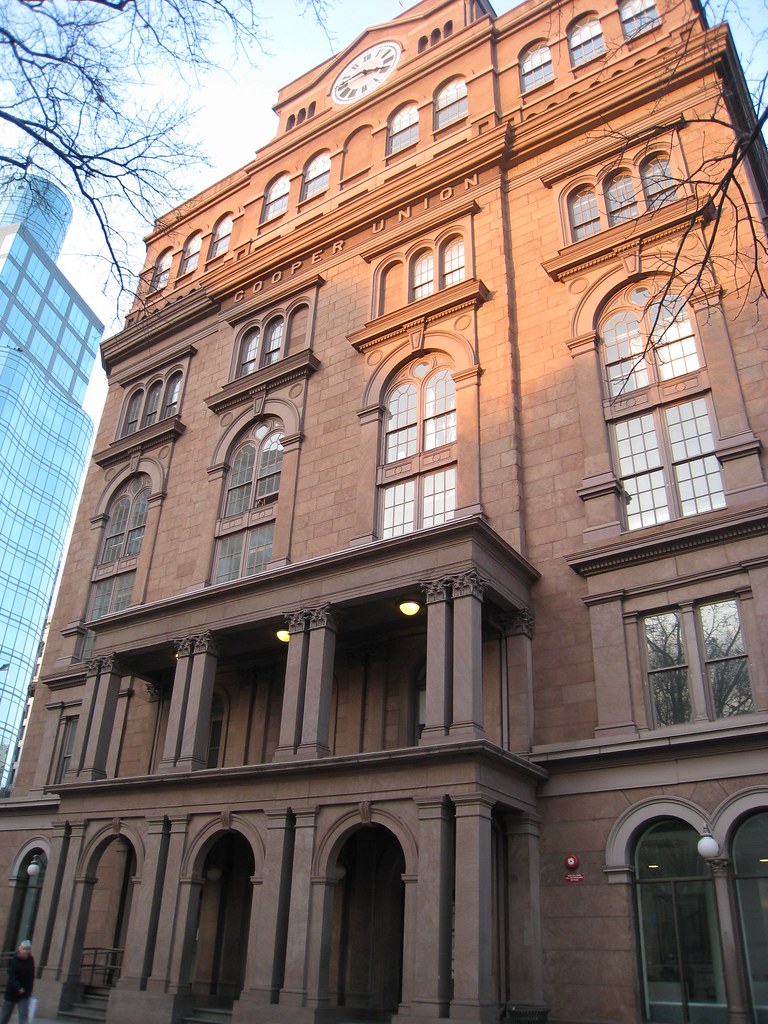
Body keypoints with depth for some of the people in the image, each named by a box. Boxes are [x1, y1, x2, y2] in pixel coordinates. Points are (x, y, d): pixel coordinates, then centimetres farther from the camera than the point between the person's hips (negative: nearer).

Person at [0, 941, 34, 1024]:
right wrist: (18, 987, -33)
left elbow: (31, 977, 6)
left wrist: (29, 990, 1)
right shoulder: (14, 960, -14)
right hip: (12, 991, -2)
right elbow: (12, 976, -22)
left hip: (25, 993, 2)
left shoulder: (30, 960, -2)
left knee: (24, 1014, -8)